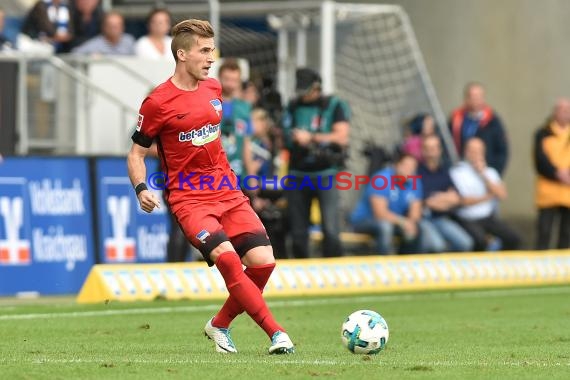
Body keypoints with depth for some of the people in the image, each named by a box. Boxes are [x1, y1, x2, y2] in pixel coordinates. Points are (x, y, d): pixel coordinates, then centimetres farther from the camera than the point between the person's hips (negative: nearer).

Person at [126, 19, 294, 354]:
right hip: (189, 198, -6)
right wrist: (141, 189, -18)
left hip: (228, 192, 6)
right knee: (227, 259, -26)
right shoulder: (158, 103, -9)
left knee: (262, 261, -8)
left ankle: (220, 325, 14)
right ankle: (276, 333, -23)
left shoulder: (214, 88, 8)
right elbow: (136, 153, -2)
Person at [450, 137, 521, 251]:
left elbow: (502, 195, -4)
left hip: (489, 217, 6)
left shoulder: (490, 172, 11)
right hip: (468, 221, -6)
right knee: (480, 241, -33)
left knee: (513, 239, -13)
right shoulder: (457, 172, -8)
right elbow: (464, 201, -14)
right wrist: (489, 196, -2)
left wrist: (484, 175, -11)